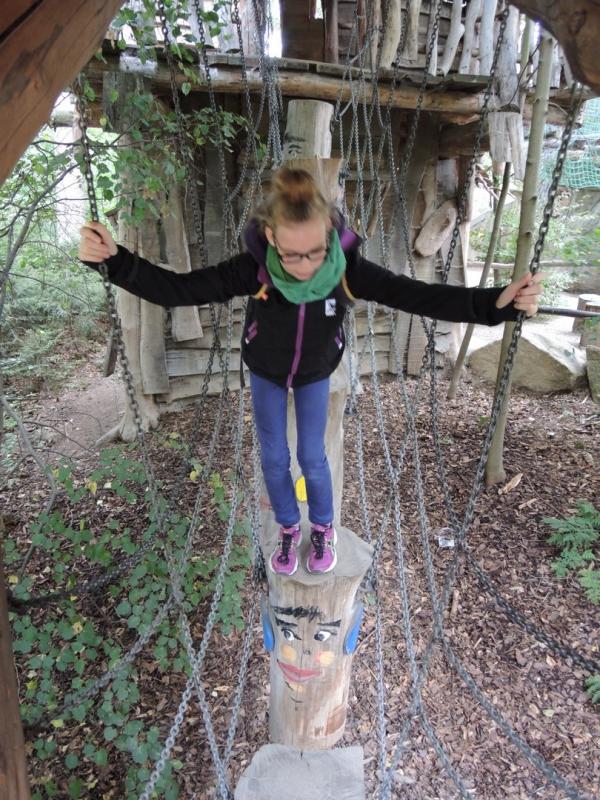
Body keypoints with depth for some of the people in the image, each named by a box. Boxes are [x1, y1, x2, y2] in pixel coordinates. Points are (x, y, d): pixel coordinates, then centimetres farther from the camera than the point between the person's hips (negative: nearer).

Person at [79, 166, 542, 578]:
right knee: (274, 457, 10)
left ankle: (323, 529, 37)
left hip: (315, 375, 0)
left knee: (312, 457, 8)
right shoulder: (253, 268, -34)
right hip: (265, 373, 1)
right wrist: (116, 261, -44)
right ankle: (289, 529, 37)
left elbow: (416, 296, -35)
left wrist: (495, 303, -45)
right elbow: (178, 289, -31)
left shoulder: (348, 268, -33)